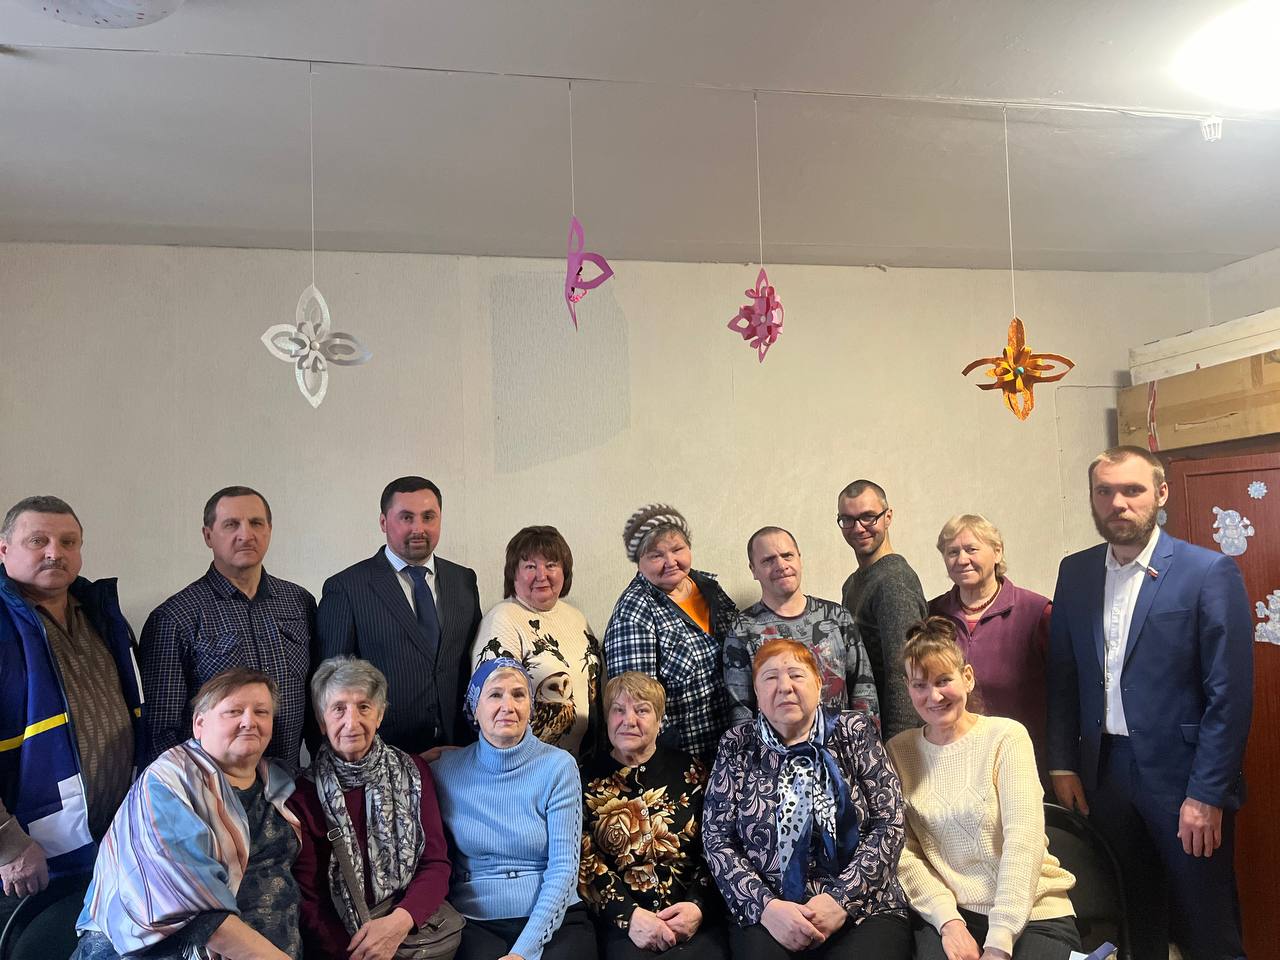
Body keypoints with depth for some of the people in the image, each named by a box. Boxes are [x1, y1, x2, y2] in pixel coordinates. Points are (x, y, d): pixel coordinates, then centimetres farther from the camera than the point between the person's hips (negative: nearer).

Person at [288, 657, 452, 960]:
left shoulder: (413, 772, 6)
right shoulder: (303, 793, 0)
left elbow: (436, 864, 4)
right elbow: (306, 899, -1)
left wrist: (400, 921, -14)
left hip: (417, 928, 2)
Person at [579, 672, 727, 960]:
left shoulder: (688, 771, 10)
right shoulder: (589, 780, 7)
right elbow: (585, 863, 0)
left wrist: (698, 906, -8)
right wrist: (628, 915, -12)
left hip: (691, 916, 1)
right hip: (621, 921, -1)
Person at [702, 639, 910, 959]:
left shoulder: (854, 732, 4)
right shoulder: (737, 747, 5)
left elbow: (889, 825, 0)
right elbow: (716, 841, 2)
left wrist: (842, 899, -11)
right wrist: (765, 906, -13)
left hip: (864, 909, 0)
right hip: (765, 914, 0)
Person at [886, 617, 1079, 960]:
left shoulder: (1006, 736, -4)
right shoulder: (899, 751, 4)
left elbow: (1023, 840, -13)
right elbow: (903, 853, -1)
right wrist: (949, 921, -14)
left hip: (1032, 914, -1)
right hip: (946, 915, 1)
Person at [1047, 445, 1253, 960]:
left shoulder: (1210, 573, -10)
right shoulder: (1074, 572, 4)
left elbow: (1230, 695, -12)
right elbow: (1062, 677, 8)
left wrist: (1207, 796, -14)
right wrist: (1062, 764, 4)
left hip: (1181, 775, -4)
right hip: (1104, 772, 4)